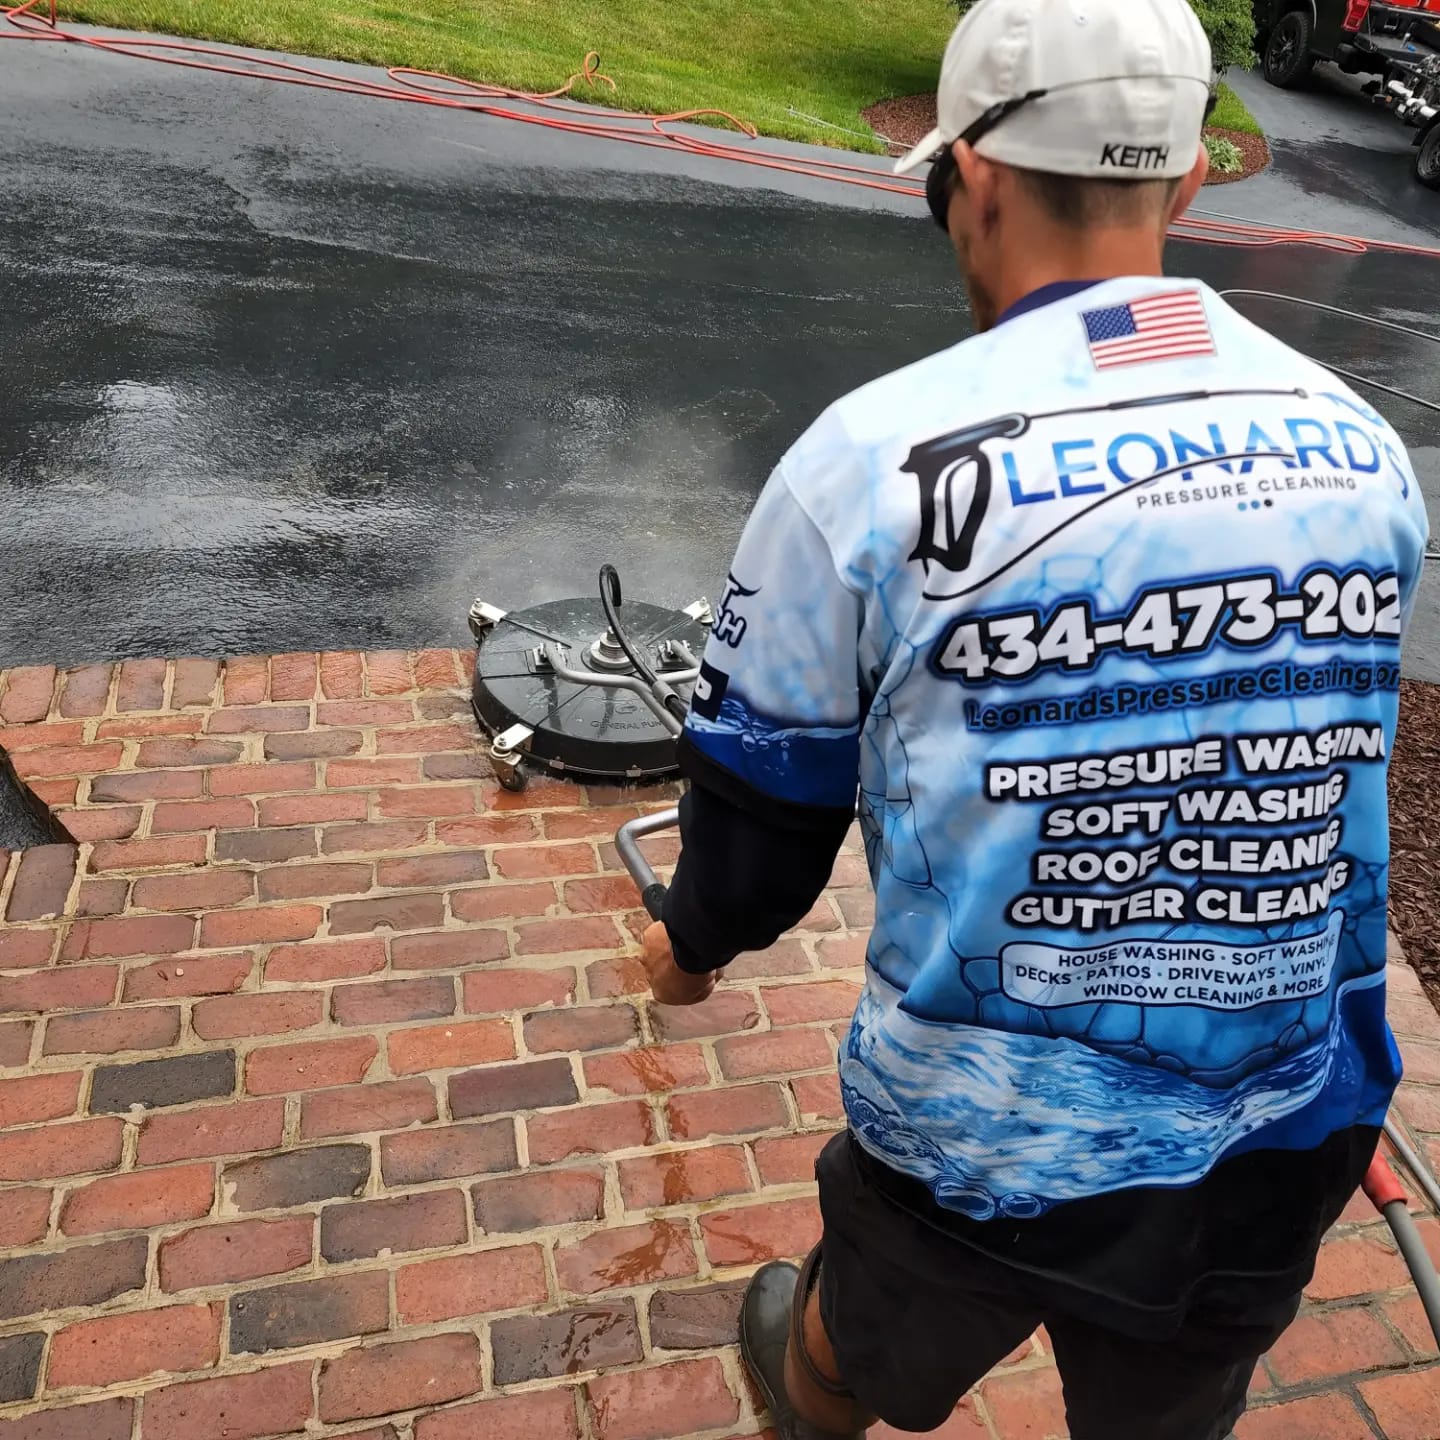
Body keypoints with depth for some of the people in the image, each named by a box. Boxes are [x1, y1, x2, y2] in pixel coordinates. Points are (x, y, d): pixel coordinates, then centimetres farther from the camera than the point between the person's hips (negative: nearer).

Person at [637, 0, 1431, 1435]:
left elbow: (766, 791, -7)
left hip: (982, 1147, -3)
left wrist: (695, 938, 15)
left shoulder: (875, 456, -18)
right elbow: (1323, 755, 9)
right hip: (1283, 1154, 4)